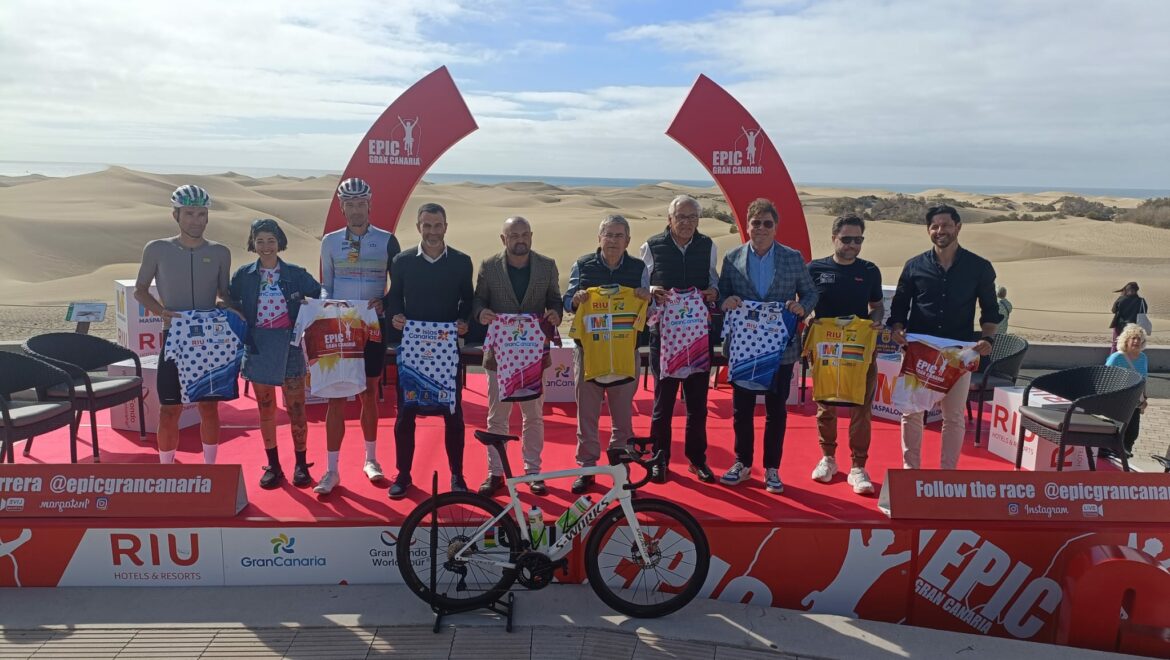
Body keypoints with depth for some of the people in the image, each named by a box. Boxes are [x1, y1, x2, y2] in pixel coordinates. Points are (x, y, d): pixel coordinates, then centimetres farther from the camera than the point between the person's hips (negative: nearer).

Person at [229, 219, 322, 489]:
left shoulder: (295, 273, 0)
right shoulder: (243, 275, 2)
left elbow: (322, 297, 2)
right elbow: (232, 306, 7)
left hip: (289, 345, -1)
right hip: (258, 345, 1)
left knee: (296, 407, 1)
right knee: (265, 409, 10)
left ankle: (301, 465, 16)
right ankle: (273, 466, 22)